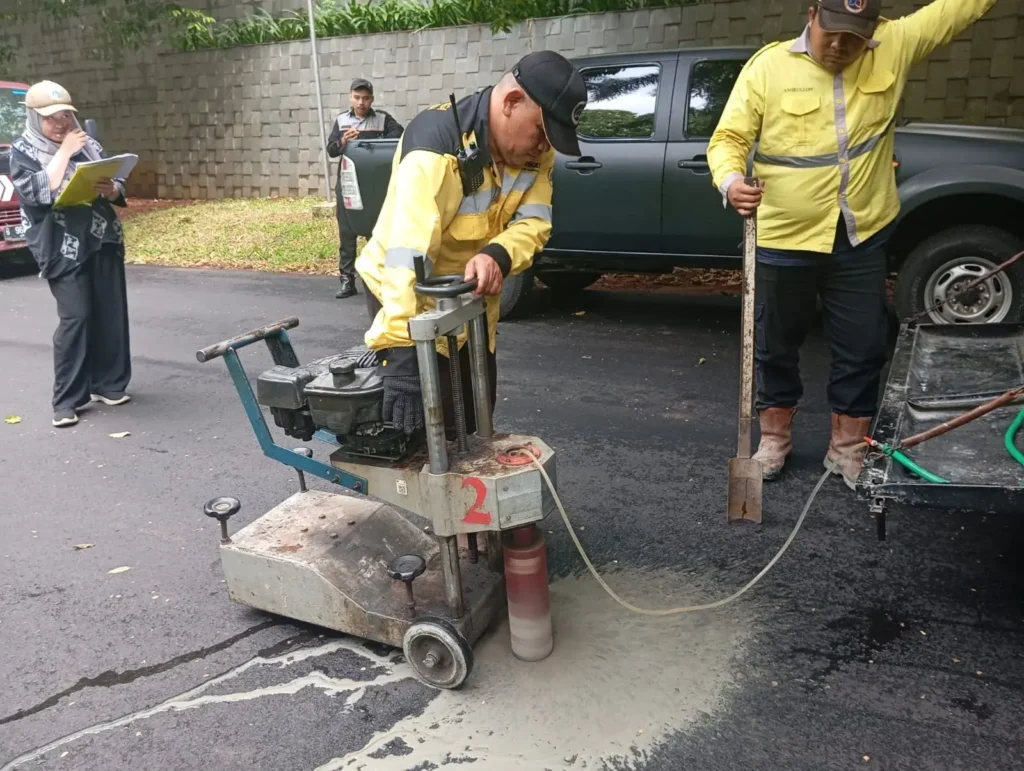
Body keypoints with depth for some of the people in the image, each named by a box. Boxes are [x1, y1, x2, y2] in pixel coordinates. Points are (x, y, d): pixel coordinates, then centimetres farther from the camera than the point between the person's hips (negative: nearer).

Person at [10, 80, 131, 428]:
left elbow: (117, 185, 13)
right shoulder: (23, 151, 2)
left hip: (103, 239, 5)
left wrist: (111, 189, -10)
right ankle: (66, 400, -1)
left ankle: (108, 383, 19)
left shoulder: (87, 142, 13)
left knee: (111, 313, 4)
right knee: (75, 317, -10)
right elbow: (38, 192, -14)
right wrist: (64, 153, -12)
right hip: (63, 247, -4)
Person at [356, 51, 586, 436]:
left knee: (477, 413, 18)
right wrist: (401, 348, -47)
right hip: (405, 293, -7)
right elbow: (407, 248, -40)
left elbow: (533, 222, -12)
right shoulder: (437, 138, -32)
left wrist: (497, 256, -36)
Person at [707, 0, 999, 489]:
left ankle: (848, 449, 25)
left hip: (861, 238, 3)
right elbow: (728, 138, -9)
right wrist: (730, 181, -29)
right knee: (777, 347, 11)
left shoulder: (893, 47, 3)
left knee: (862, 349, 9)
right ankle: (775, 439, 30)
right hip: (784, 239, -2)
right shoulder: (768, 66, -6)